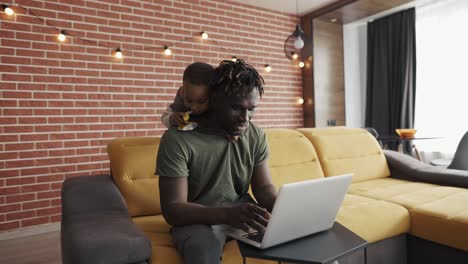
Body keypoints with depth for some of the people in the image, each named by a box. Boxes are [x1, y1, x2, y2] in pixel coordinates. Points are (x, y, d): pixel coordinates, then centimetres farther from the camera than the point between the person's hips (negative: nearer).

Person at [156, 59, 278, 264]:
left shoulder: (256, 136, -4)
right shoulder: (178, 139, -21)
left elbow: (264, 188, 1)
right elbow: (172, 209, -22)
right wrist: (228, 214, -39)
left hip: (242, 212, 5)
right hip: (196, 218, -4)